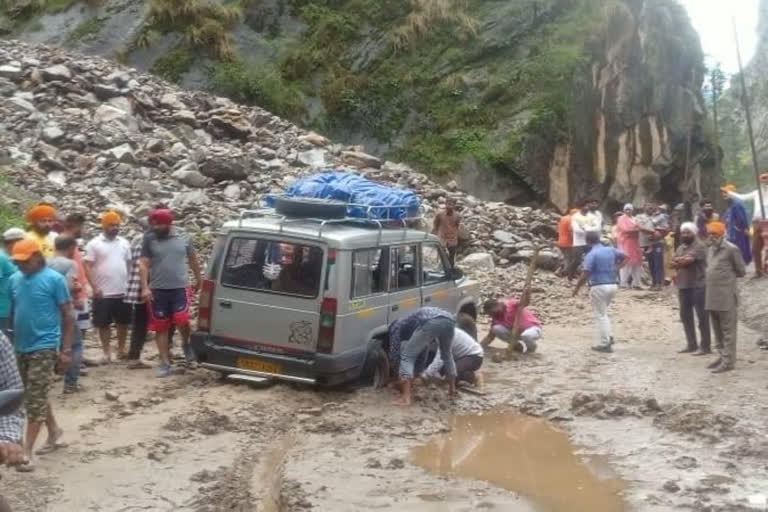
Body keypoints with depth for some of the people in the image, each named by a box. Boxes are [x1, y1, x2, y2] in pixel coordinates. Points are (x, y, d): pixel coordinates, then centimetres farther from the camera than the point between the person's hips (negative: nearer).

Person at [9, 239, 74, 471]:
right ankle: (54, 430, 37)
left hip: (44, 347, -6)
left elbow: (67, 316, -7)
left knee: (35, 399, -6)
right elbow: (13, 312, 14)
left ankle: (26, 452, -3)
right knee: (35, 396, 18)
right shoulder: (15, 280, 5)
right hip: (21, 347, 6)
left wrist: (66, 350, -10)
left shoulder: (55, 279, -10)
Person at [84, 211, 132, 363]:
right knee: (104, 324, 4)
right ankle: (107, 352, 14)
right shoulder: (94, 244, -5)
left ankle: (121, 349, 25)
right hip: (103, 293, -4)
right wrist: (94, 287, -13)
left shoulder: (124, 243, 8)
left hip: (123, 292, 4)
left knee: (123, 322, 10)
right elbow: (87, 266, -7)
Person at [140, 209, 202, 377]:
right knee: (161, 327, 4)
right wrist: (145, 287, -10)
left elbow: (193, 260, 16)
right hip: (158, 289, 1)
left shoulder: (183, 238, 4)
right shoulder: (149, 240, 1)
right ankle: (165, 363, 13)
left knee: (182, 320, -16)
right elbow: (144, 265, -1)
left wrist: (198, 280, 21)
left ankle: (186, 344, 16)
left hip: (180, 288, -1)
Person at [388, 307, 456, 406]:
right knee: (446, 354, 35)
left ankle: (406, 397, -6)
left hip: (430, 322, -7)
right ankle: (452, 388, 43)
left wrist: (403, 378, 34)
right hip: (449, 320, 7)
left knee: (407, 356, 5)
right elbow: (423, 354, 49)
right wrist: (412, 377, 52)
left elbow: (394, 353, 21)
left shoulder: (397, 326, 27)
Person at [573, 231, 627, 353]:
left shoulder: (591, 255, -14)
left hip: (599, 287, -7)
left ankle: (605, 344, 2)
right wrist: (616, 268, 19)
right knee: (604, 312, 25)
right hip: (613, 285, 7)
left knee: (601, 315, 2)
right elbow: (625, 257, 21)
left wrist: (577, 288, -6)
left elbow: (585, 275, -19)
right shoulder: (611, 250, 6)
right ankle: (609, 336, 22)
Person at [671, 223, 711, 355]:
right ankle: (691, 344, 20)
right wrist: (682, 260, -11)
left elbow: (688, 261, -21)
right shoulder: (681, 247, 16)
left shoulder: (699, 246, -10)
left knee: (702, 316, -4)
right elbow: (673, 263, 8)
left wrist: (678, 261, -1)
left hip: (698, 286, -9)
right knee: (685, 316, 11)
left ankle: (705, 346, 0)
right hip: (683, 286, 9)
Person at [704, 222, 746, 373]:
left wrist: (727, 276, 1)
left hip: (727, 297, -8)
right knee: (717, 330, 15)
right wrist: (708, 280, 8)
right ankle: (722, 356, 26)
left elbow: (741, 271, -5)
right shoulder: (711, 249, 13)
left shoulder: (731, 249, -10)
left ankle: (728, 361, 1)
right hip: (712, 297, 8)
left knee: (728, 330, -2)